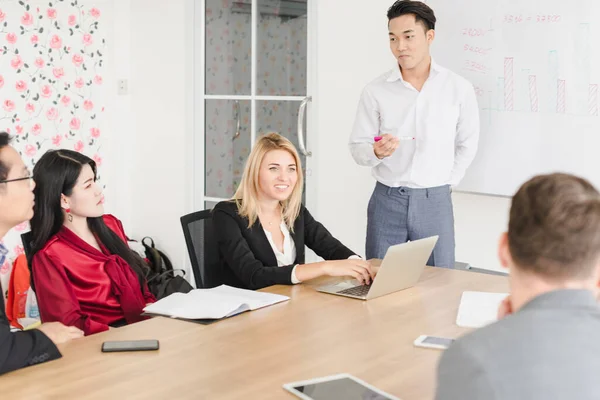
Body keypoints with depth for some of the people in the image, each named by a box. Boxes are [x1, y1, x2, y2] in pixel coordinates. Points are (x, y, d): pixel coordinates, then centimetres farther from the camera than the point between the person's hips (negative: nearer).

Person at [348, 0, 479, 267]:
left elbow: (467, 145, 10)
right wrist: (376, 152, -20)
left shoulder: (459, 89, -1)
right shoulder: (375, 91, -2)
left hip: (435, 202, 0)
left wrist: (446, 183, 6)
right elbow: (357, 147, 0)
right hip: (387, 200, 0)